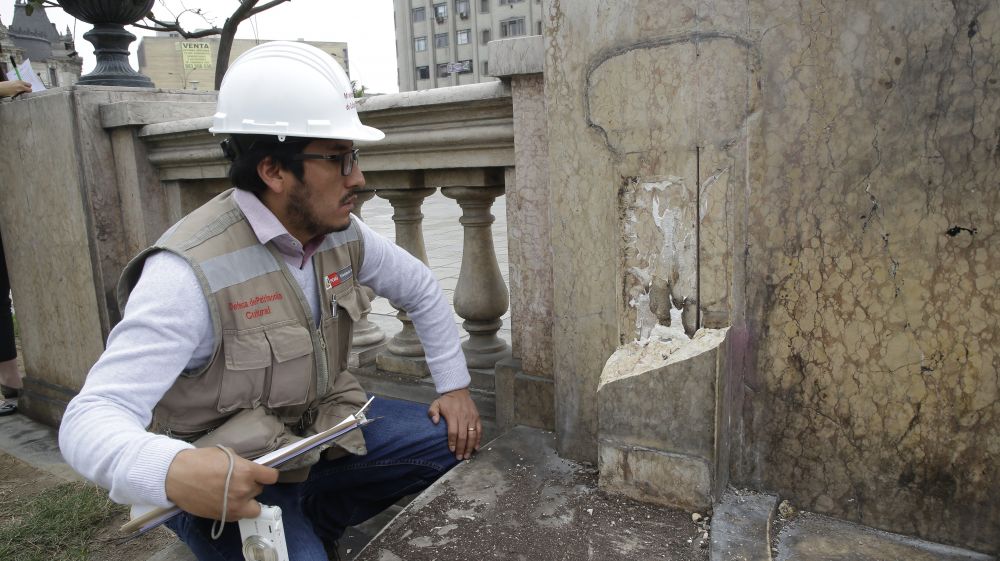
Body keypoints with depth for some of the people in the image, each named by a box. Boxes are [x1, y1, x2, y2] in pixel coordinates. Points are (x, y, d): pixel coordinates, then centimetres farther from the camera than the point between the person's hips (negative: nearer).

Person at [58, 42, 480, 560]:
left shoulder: (343, 234, -7)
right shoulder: (192, 270, -28)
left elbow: (421, 290, 8)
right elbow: (90, 419, -31)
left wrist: (455, 386, 5)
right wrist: (171, 471, -52)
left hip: (322, 430, 7)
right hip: (229, 479, -6)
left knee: (451, 440, -1)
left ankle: (315, 517, 8)